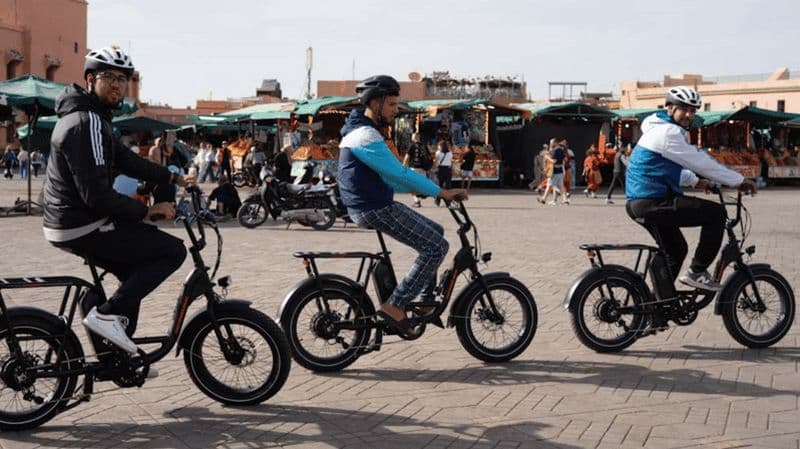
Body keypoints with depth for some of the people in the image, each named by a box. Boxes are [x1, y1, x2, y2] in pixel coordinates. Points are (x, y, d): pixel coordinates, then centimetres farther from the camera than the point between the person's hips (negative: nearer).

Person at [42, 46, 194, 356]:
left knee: (135, 273, 24)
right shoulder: (86, 123, -20)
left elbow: (125, 159, 20)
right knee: (173, 251, -8)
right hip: (82, 228, -11)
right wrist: (147, 211, -17)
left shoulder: (90, 116, 14)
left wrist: (173, 178, 18)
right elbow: (97, 195, -26)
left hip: (68, 221, 11)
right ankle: (107, 314, -8)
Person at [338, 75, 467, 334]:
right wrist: (441, 192, -18)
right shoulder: (366, 136, -17)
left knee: (436, 233, 18)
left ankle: (425, 302, 20)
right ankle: (395, 307, -10)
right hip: (375, 210, -11)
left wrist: (417, 188, 14)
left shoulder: (363, 132, 17)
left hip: (375, 205, 11)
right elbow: (399, 174, -22)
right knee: (437, 246, -11)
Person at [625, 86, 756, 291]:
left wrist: (694, 181, 34)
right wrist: (739, 181, -4)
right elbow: (701, 162, -13)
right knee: (716, 213, -9)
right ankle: (697, 272, -4)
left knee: (675, 251, 25)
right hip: (653, 203, -11)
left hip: (639, 204, 11)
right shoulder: (668, 132, -14)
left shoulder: (659, 129, 18)